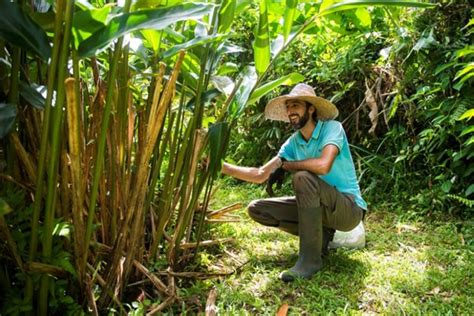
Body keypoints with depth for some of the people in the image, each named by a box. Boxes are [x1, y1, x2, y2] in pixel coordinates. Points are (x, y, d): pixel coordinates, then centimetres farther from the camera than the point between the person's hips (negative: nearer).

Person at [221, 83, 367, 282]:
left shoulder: (332, 128, -14)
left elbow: (323, 165, -34)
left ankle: (310, 258, -24)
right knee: (257, 209, -2)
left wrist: (285, 165, -18)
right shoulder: (292, 143, 3)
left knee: (303, 177, -34)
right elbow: (260, 175, 2)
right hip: (321, 207, 7)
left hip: (350, 208, -6)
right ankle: (320, 234, 3)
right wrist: (222, 166, -6)